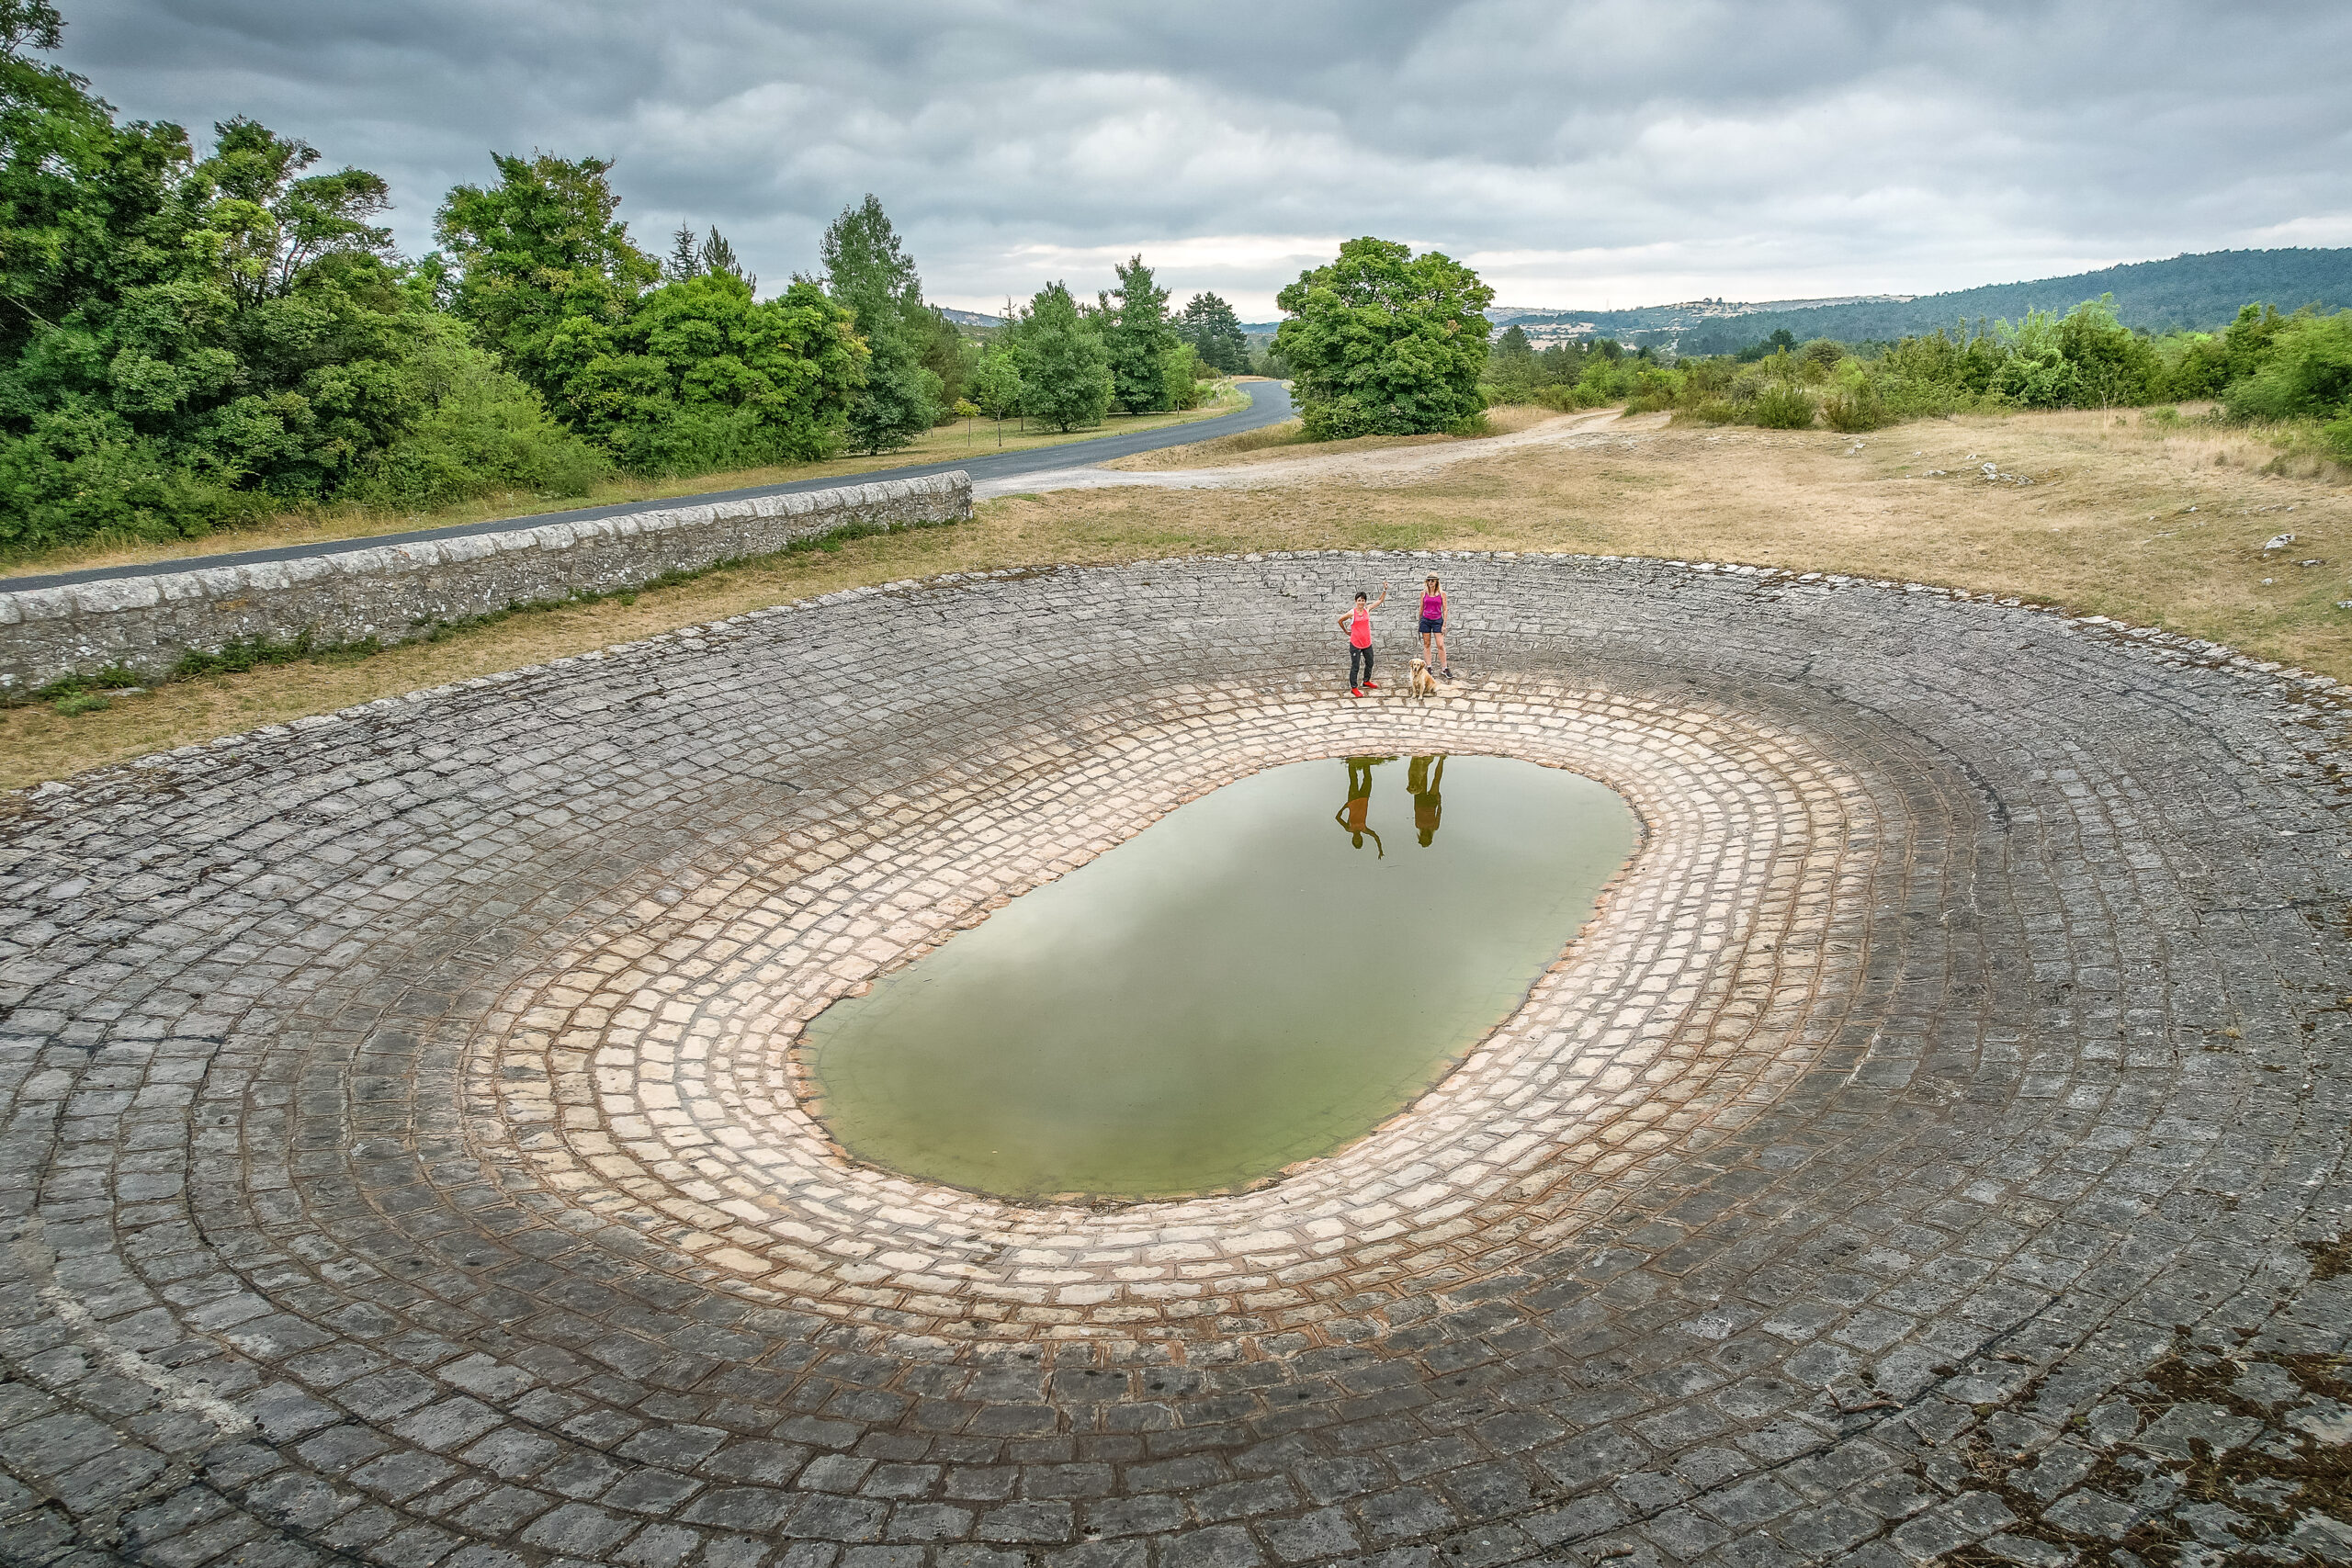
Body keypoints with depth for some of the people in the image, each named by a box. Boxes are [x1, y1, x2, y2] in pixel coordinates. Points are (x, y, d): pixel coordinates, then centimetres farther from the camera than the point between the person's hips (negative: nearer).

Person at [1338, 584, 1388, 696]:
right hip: (1355, 644, -5)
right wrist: (1346, 631, 11)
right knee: (1355, 666, -1)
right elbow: (1340, 620, 4)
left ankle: (1366, 681, 40)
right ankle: (1354, 688, 6)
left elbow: (1380, 600, 9)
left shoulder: (1367, 609, 0)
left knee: (1370, 663, 19)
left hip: (1367, 643, 5)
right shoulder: (1352, 613, -11)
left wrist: (1385, 590, -1)